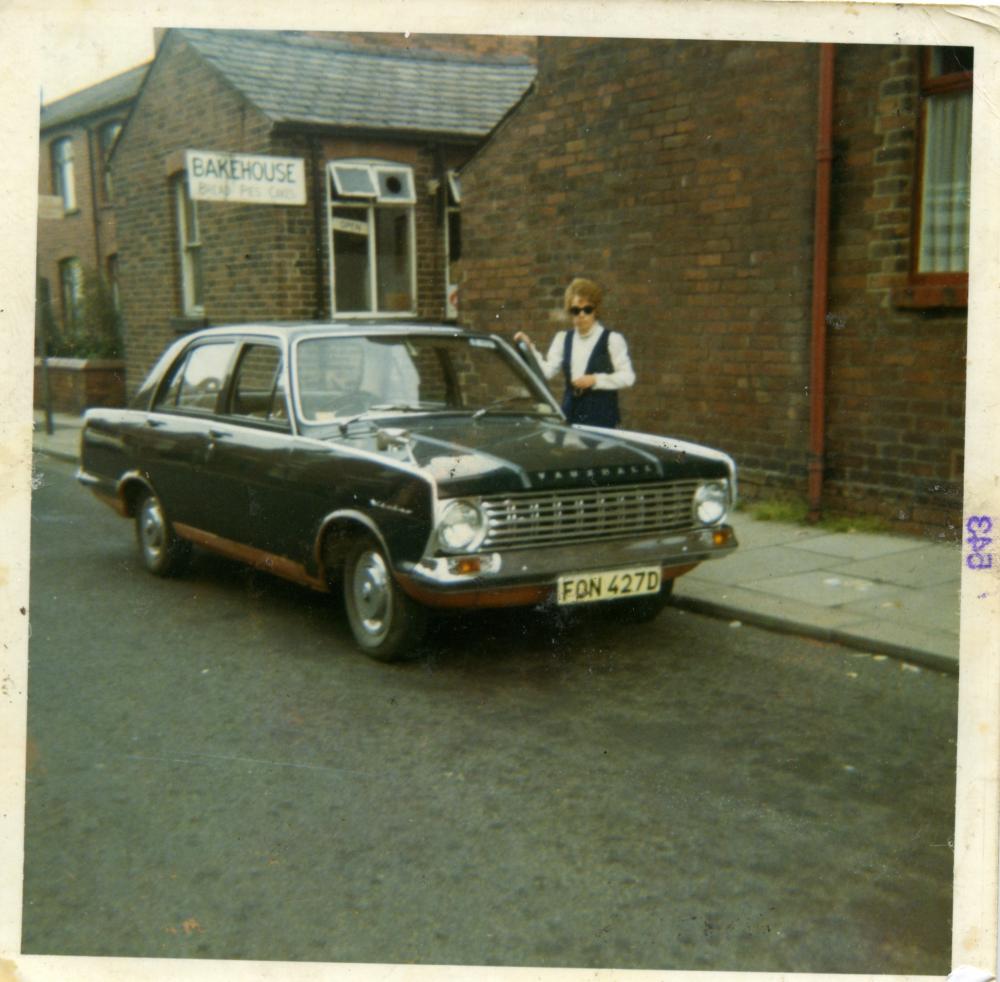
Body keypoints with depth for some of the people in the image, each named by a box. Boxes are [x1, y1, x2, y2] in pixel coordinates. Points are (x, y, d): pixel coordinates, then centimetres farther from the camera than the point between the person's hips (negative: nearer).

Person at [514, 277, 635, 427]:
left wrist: (595, 380, -12)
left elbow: (628, 377, -5)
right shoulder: (563, 339, 13)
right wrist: (529, 348, -9)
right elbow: (547, 371, 3)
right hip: (571, 416, 4)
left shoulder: (612, 339, -1)